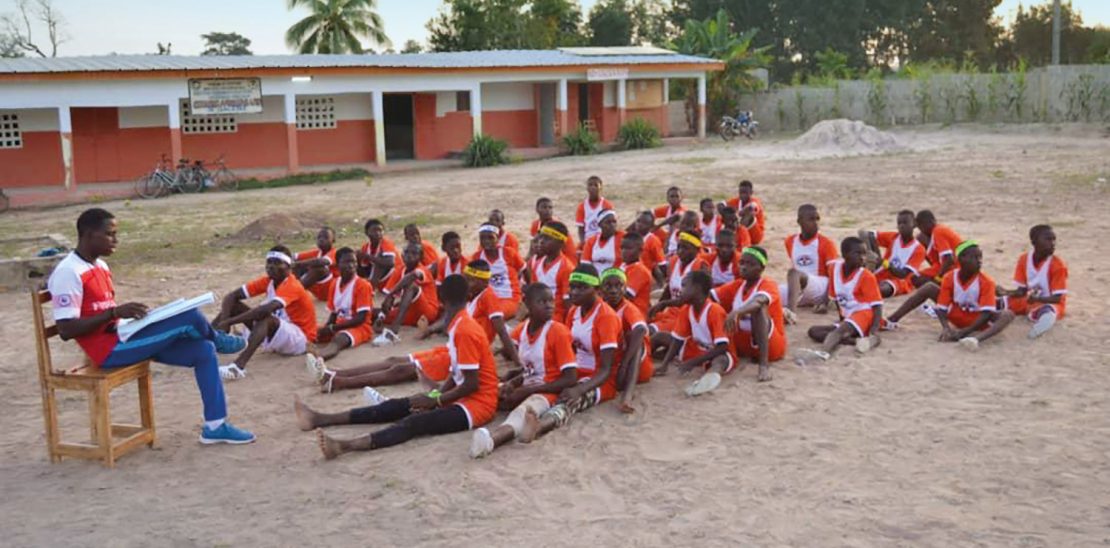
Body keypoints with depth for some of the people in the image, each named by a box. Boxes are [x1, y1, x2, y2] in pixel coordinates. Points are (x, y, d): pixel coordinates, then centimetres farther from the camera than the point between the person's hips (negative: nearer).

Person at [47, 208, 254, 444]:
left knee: (203, 350, -1)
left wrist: (128, 315, 3)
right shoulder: (68, 273, -15)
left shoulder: (100, 266, 15)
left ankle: (215, 426, 2)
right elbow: (66, 330, -20)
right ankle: (218, 340, 18)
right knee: (189, 316, -19)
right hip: (109, 350, -9)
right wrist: (115, 313, -25)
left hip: (123, 339, 9)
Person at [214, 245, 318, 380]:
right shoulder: (267, 281, -1)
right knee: (234, 305, -4)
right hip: (274, 335, 8)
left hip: (299, 338, -8)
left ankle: (239, 365, -56)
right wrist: (224, 320, -24)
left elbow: (267, 309, -40)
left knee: (266, 318, -38)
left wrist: (229, 322, -39)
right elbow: (232, 296, -4)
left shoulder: (292, 286, -23)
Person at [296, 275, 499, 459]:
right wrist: (435, 397, -1)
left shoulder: (465, 331, -19)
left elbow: (472, 384, -21)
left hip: (478, 404, -9)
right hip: (462, 397, 9)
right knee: (397, 407, 1)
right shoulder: (460, 326, 12)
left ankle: (345, 446, -49)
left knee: (414, 423, -29)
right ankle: (321, 419, -3)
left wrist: (434, 401, -13)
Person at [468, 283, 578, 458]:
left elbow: (570, 379, -16)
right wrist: (511, 383, -8)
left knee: (523, 410, -41)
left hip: (547, 392, -10)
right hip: (525, 388, 10)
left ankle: (491, 438, -71)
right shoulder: (521, 330, 5)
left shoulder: (558, 331, -13)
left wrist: (527, 391, -17)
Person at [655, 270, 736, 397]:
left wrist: (693, 362, -29)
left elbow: (722, 346, -27)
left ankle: (711, 375, -79)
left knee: (720, 360, -49)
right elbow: (678, 339, 1)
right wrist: (665, 364, -12)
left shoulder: (715, 311, -23)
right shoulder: (685, 310, -3)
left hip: (718, 353, -10)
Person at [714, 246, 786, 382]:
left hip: (772, 345, -6)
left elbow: (759, 301, -37)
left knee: (758, 308, -33)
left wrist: (737, 312, -56)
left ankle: (764, 364, -43)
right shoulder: (736, 285, 6)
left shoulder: (768, 285, -13)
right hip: (743, 345, 6)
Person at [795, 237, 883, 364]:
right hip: (848, 319, 7)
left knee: (842, 329, -35)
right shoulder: (835, 268, 3)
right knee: (813, 331, -7)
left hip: (864, 314, -7)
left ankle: (823, 352, -66)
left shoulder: (866, 276, -10)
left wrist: (874, 331, -28)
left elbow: (877, 305, -14)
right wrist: (841, 319, 11)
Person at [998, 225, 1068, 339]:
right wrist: (1006, 292, -23)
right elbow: (1022, 291, -1)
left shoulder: (1058, 265, -17)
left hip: (1050, 303, -6)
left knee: (1046, 312, -41)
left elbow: (1057, 298, -18)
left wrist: (1036, 298, -36)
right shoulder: (1024, 259, -3)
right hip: (1029, 300, 6)